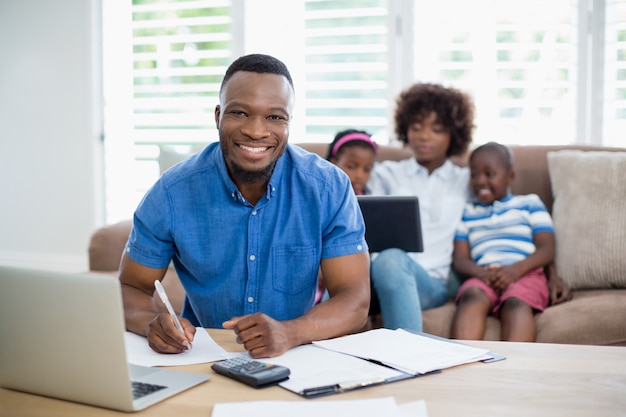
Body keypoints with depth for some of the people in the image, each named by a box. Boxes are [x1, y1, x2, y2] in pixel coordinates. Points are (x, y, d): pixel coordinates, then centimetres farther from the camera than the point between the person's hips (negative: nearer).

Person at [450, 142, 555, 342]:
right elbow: (460, 259, 14)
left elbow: (547, 250, 8)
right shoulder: (467, 212, 26)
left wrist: (516, 269, -13)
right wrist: (481, 273, -11)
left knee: (516, 302, -36)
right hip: (482, 276, 1)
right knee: (472, 296, -35)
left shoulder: (530, 203, 20)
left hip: (526, 275, -1)